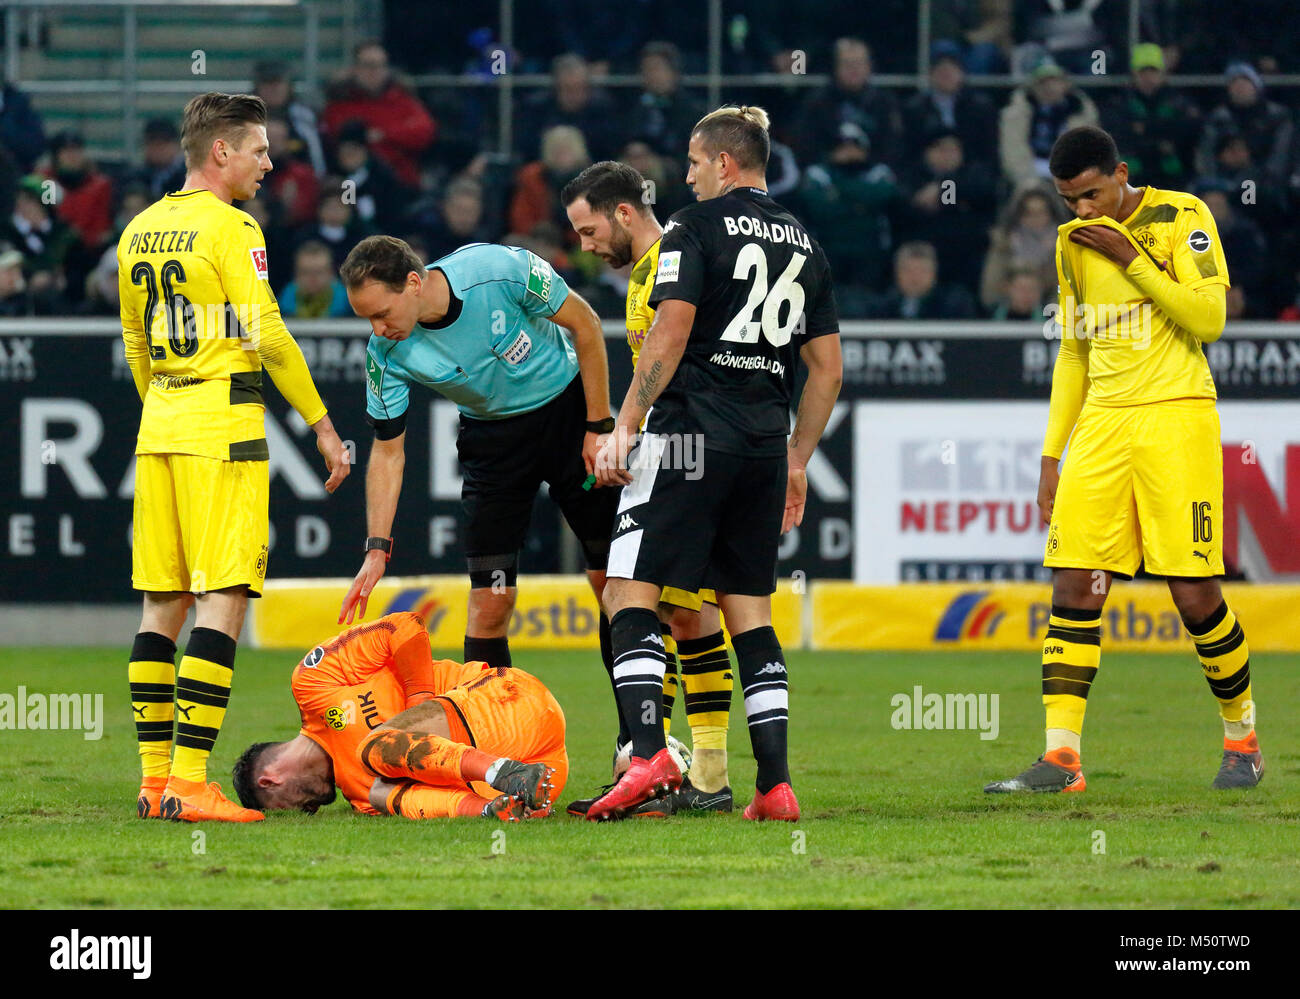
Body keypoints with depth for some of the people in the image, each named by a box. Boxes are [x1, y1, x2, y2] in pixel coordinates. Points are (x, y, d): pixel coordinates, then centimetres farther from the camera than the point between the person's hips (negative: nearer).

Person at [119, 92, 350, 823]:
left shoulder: (141, 230, 13)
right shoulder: (229, 227, -9)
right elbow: (268, 335, -12)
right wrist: (322, 425, -6)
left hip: (159, 428, 8)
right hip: (223, 426, -8)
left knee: (163, 603, 10)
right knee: (223, 600, -8)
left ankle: (155, 777, 10)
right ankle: (191, 783, -15)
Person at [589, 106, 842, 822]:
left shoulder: (697, 227, -2)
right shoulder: (802, 244, 17)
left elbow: (669, 336, -12)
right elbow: (827, 368, 17)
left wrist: (624, 426, -10)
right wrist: (797, 461, 24)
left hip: (692, 435, -6)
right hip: (766, 447, 6)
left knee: (630, 593, -6)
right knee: (748, 609, 11)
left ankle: (649, 754, -24)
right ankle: (775, 784, 3)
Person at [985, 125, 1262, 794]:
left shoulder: (1182, 218, -3)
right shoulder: (1073, 243, 14)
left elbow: (1210, 319, -12)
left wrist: (1130, 259, -15)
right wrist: (1051, 453, 17)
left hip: (1175, 418, -5)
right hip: (1101, 424, 5)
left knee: (1194, 594, -6)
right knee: (1073, 588, -7)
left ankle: (1242, 733, 16)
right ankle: (1061, 758, -9)